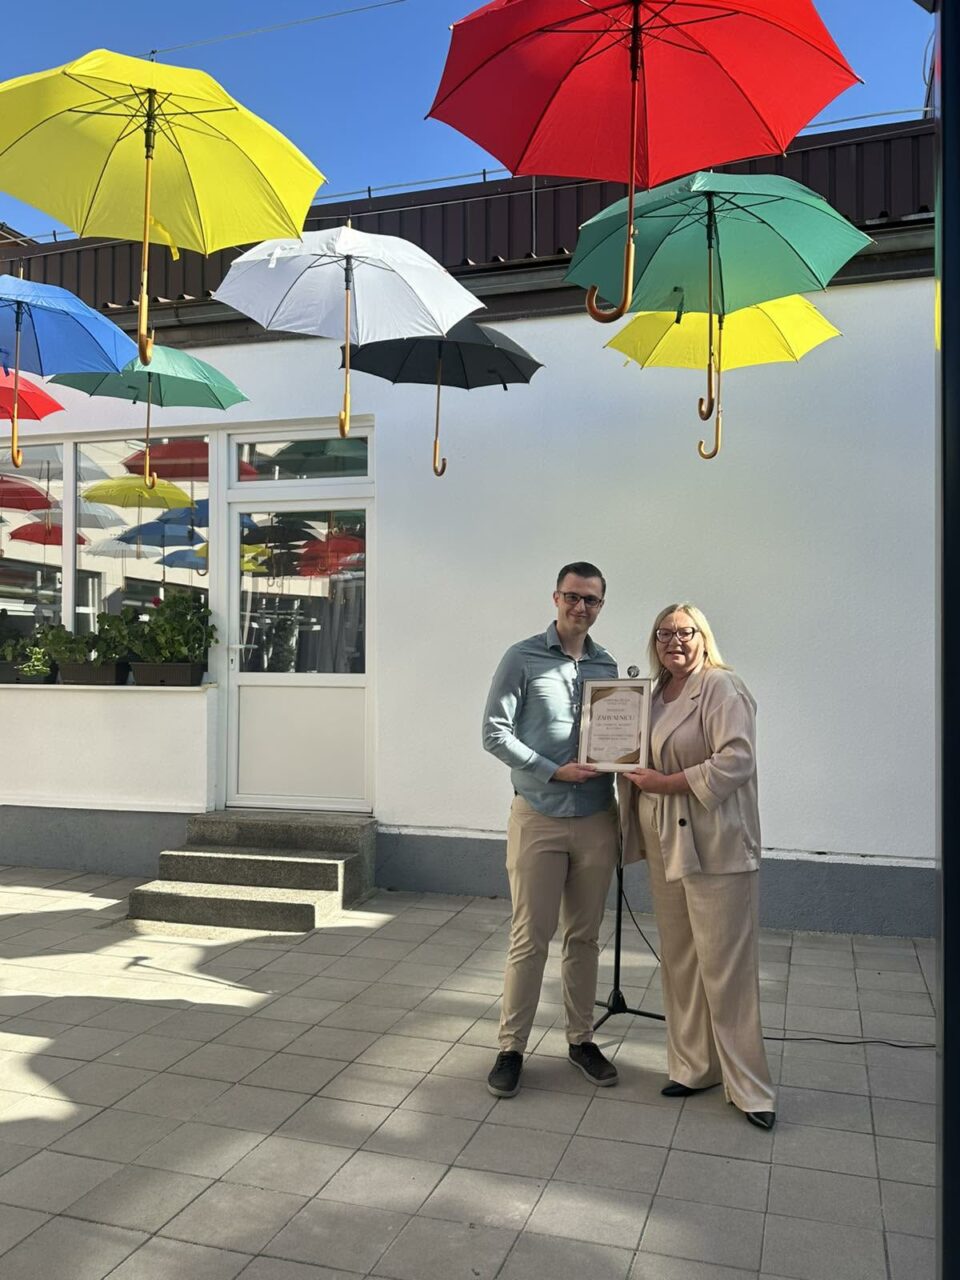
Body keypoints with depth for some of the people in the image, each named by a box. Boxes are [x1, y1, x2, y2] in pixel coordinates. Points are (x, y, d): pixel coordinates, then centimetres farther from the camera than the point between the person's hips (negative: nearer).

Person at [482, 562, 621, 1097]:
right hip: (539, 817, -4)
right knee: (530, 938, 1)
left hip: (596, 819, 4)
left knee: (585, 937, 13)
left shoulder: (608, 666, 9)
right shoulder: (523, 658, -3)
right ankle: (512, 1047, 15)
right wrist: (553, 772, -15)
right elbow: (495, 731, -8)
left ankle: (581, 1038, 28)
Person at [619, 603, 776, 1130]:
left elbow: (737, 761, -20)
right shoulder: (656, 694, 15)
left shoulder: (721, 688, -10)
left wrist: (667, 782, -18)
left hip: (714, 846, -8)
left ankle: (749, 1087, 10)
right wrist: (632, 773, 5)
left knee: (725, 967, -3)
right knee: (679, 961, 13)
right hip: (666, 845, 8)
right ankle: (695, 1066, 27)